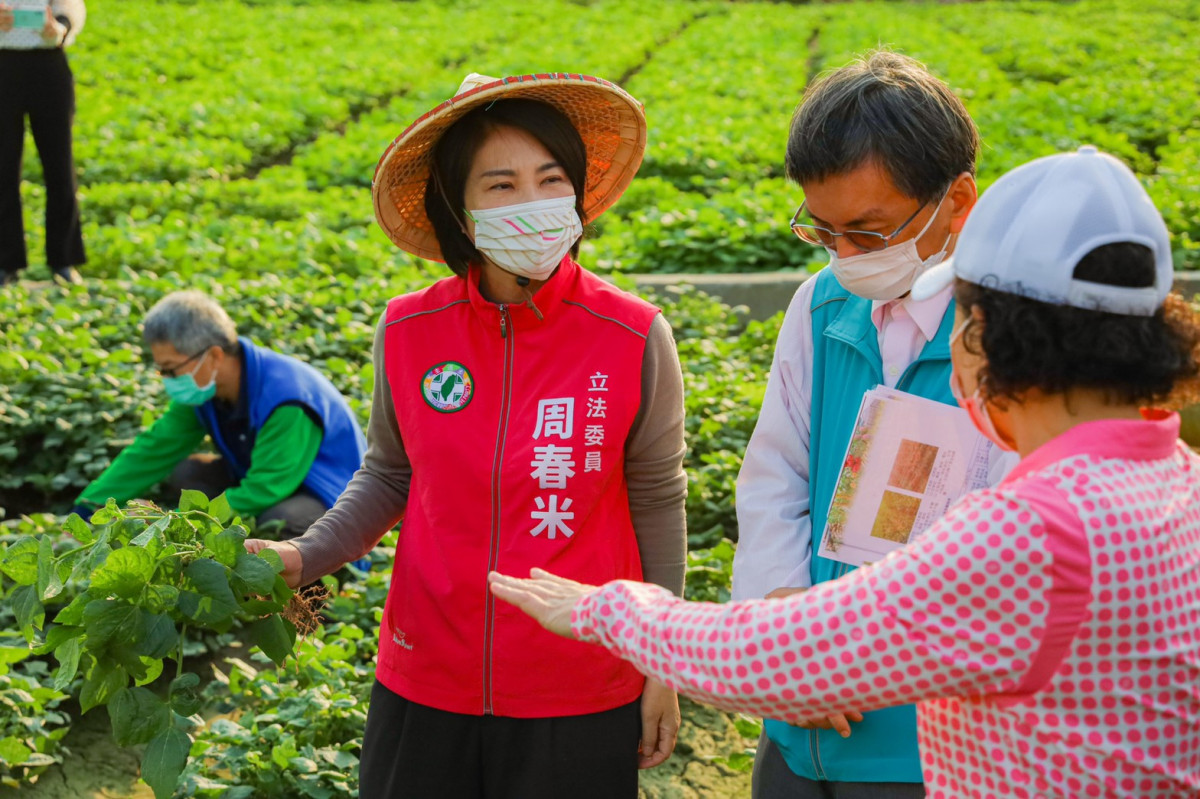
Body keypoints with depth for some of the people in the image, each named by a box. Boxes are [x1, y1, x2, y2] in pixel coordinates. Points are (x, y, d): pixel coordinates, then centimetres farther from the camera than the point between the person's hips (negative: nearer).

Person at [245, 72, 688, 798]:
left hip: (580, 703, -2)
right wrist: (305, 558, -6)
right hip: (424, 688, 2)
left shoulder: (634, 340, -12)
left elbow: (657, 507, -1)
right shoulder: (409, 332, -6)